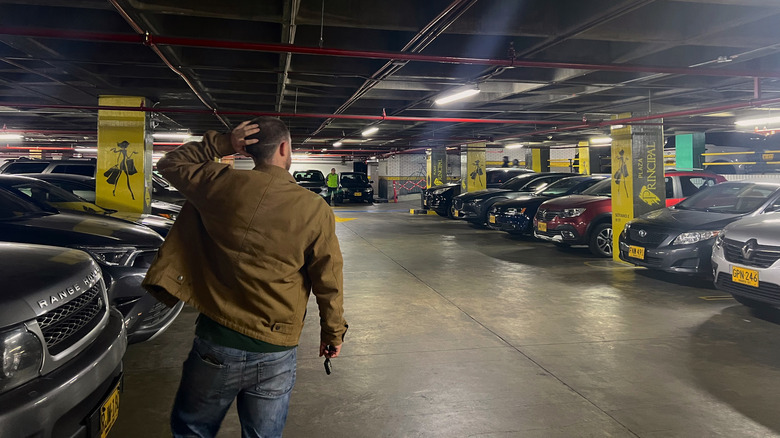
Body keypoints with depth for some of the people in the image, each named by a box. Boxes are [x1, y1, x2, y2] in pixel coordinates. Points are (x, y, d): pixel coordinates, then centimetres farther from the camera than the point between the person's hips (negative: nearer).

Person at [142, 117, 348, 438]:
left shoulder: (221, 184, -9)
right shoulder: (316, 210, -11)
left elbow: (170, 164, 10)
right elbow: (329, 282, -5)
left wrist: (221, 144, 3)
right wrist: (333, 334, 9)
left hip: (217, 342, 0)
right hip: (276, 353, 0)